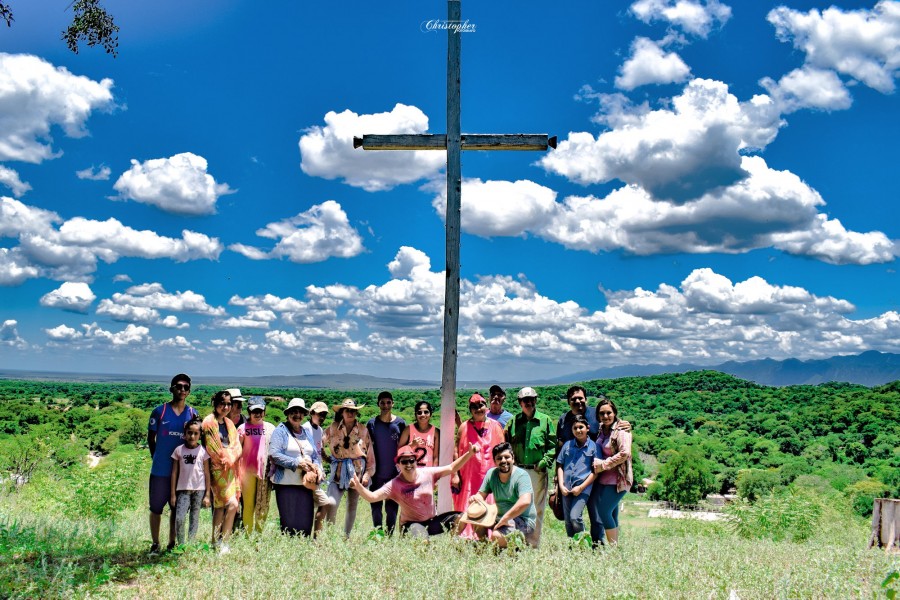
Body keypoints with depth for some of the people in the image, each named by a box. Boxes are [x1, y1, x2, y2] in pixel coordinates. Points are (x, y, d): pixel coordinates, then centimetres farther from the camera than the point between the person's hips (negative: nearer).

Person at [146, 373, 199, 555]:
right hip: (161, 469, -2)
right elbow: (151, 438, 6)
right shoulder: (160, 411, -3)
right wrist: (157, 459, 6)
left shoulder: (193, 414, 3)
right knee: (156, 507, 5)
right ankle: (155, 544, 18)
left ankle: (172, 544, 22)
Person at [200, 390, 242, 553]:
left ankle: (216, 542, 14)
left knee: (220, 507, 8)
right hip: (217, 469, -6)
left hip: (230, 470, 6)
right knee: (232, 504, -14)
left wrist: (231, 458, -2)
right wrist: (223, 460, -6)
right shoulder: (209, 422, -7)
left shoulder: (229, 424, 14)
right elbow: (210, 448, -9)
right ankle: (223, 542, -6)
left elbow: (236, 447, 14)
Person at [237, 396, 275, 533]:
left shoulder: (270, 428, 10)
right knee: (248, 504, -1)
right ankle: (247, 535, 5)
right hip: (248, 470, -2)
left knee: (263, 505, 3)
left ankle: (260, 534, 11)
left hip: (265, 470, 2)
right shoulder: (243, 428, 4)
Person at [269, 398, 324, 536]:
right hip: (286, 484, -5)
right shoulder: (280, 431, 0)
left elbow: (316, 456, 17)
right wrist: (297, 463, -16)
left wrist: (317, 468, -5)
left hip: (305, 483, 6)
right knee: (289, 522, -3)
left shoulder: (307, 434, 19)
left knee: (306, 522, 6)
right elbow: (274, 454, -12)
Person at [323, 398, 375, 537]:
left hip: (357, 470, 1)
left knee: (352, 505, 9)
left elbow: (370, 453, 2)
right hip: (338, 471, -1)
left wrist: (368, 474, -3)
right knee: (332, 504, -15)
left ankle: (346, 536, 21)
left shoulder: (363, 430, 1)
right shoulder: (333, 428, 0)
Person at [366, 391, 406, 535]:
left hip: (394, 473, 0)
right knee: (376, 507, 5)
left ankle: (390, 536, 13)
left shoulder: (400, 423, 1)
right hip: (376, 474, 0)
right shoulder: (372, 423, 1)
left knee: (392, 507, 5)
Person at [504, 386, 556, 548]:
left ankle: (534, 544, 12)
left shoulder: (545, 420, 5)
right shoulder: (513, 421, 7)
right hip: (517, 470, 1)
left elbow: (553, 445, 4)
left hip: (538, 471, -1)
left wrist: (545, 461, -8)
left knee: (537, 509, 4)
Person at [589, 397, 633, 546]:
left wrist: (603, 464, -15)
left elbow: (625, 454, -20)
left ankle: (614, 547, 1)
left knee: (604, 513, -9)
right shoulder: (601, 430, 13)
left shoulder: (621, 430, -10)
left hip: (616, 480, -7)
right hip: (602, 480, 7)